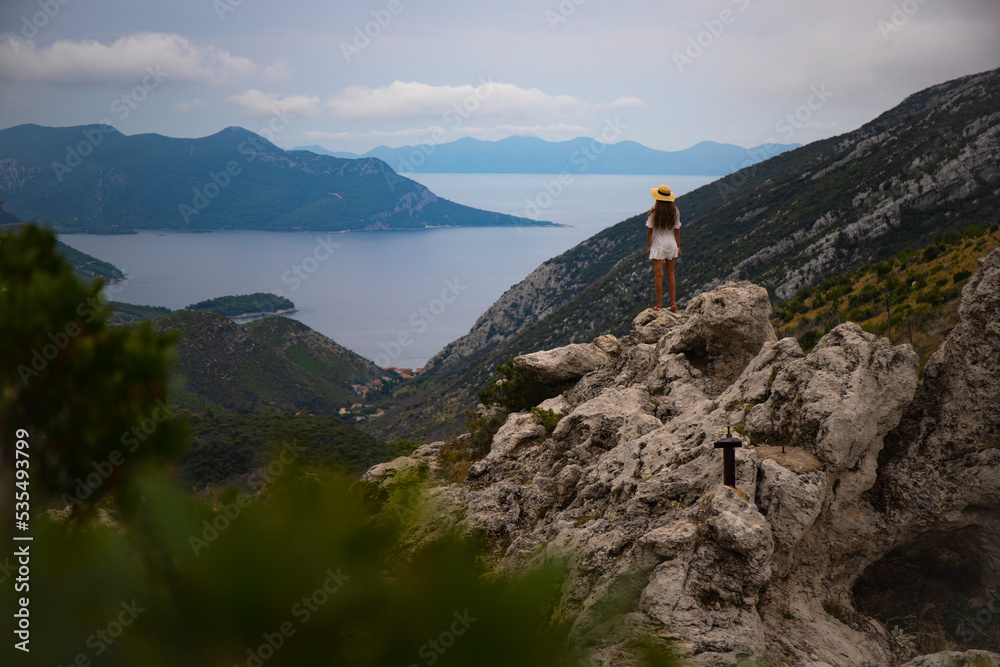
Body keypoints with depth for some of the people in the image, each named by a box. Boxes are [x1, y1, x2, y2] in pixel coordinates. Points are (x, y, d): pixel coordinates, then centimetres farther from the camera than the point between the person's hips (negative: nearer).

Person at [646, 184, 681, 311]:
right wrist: (678, 246, 11)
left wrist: (649, 246, 1)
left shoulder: (654, 211, -11)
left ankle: (659, 305, -2)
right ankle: (673, 302, 12)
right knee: (670, 274, 13)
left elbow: (650, 230, -8)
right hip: (671, 244, 4)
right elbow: (677, 230, 4)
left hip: (658, 245, -4)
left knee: (658, 275, -2)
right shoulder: (674, 211, -1)